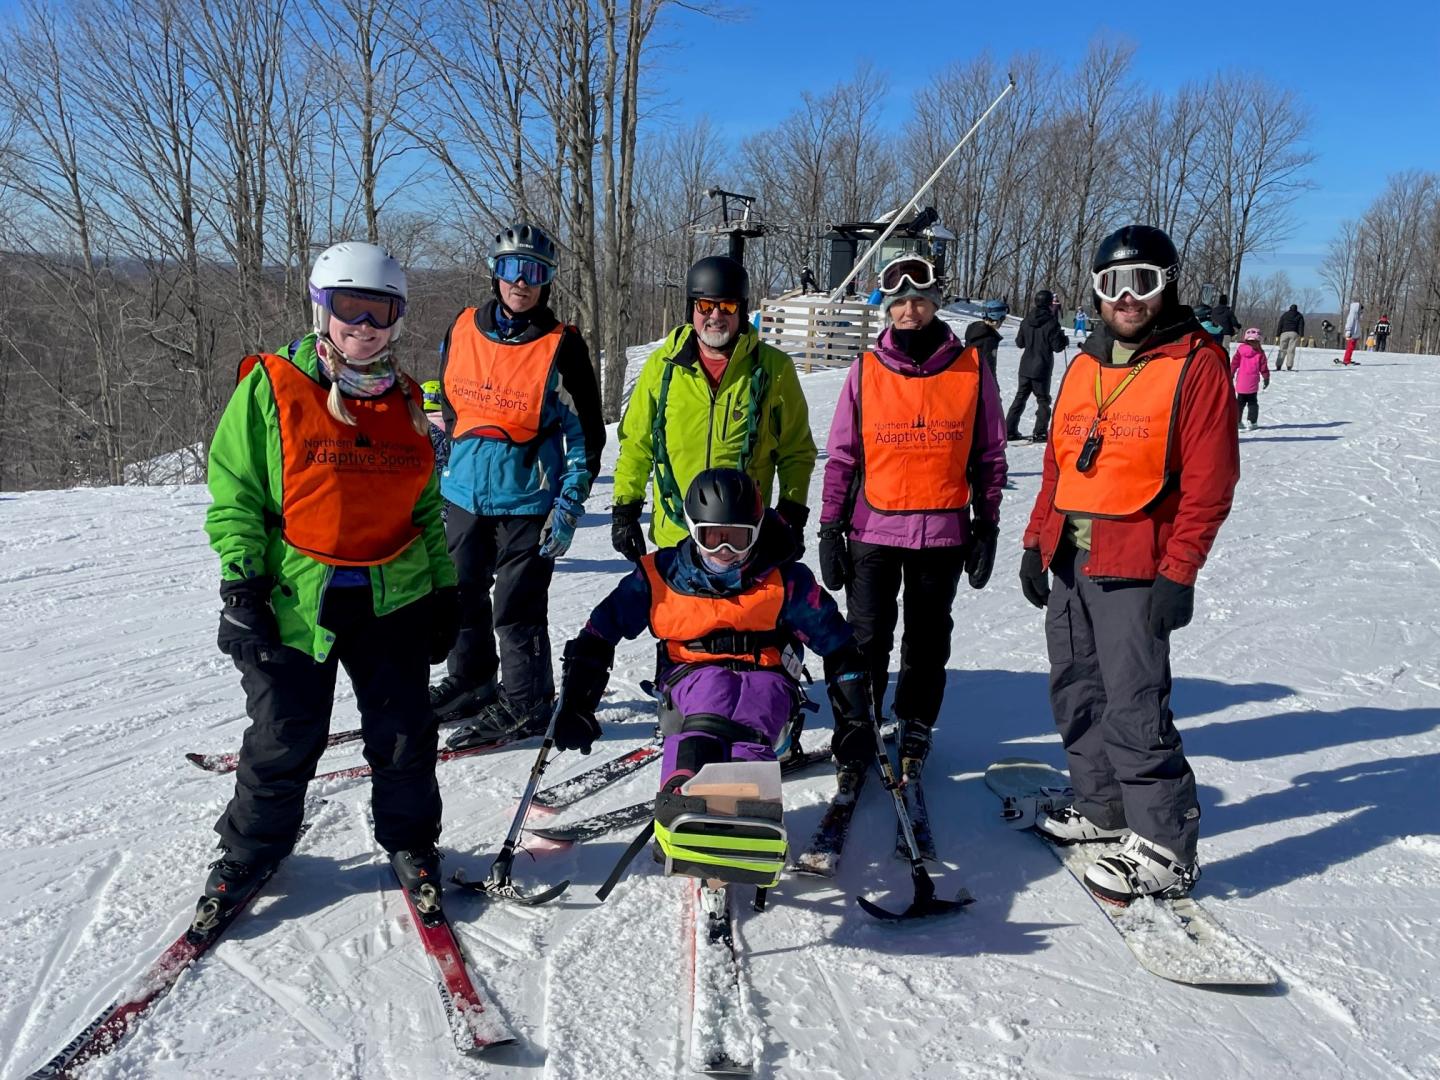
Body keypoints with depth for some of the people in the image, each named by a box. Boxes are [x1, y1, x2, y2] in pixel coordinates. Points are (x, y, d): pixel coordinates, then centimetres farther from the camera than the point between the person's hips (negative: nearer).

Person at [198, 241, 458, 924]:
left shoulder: (405, 400, 9)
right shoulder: (271, 388, -4)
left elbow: (427, 508, 15)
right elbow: (234, 495, -4)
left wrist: (444, 588, 13)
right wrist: (240, 586, -11)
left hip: (394, 598, 3)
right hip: (295, 600, -3)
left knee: (404, 737, 8)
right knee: (280, 745, 8)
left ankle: (409, 842, 31)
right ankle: (249, 852, 32)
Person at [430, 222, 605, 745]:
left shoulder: (561, 347, -9)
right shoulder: (462, 330, 4)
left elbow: (586, 432, -7)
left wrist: (570, 506, -12)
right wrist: (438, 474, 19)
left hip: (527, 497, -5)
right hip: (465, 491, 5)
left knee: (516, 607, -1)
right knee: (462, 596, 16)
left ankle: (524, 703, 16)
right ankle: (469, 683, 35)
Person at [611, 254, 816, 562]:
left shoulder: (772, 368, -1)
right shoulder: (663, 364, 2)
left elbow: (797, 450, 6)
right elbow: (635, 442, 9)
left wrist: (792, 514, -1)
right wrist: (625, 508, 6)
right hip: (673, 534, 2)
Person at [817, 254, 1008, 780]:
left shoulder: (972, 369, 0)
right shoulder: (866, 370, 1)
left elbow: (989, 456, 5)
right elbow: (842, 457, 3)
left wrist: (987, 528, 4)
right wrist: (830, 529, -1)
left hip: (943, 532, 1)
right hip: (874, 528, 0)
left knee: (928, 639, 13)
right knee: (867, 638, 2)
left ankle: (915, 729, 30)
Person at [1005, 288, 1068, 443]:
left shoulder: (1027, 320, 2)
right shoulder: (1052, 322, -14)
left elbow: (1019, 342, 10)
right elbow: (1057, 347, -13)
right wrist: (1064, 340, 7)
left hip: (1026, 367, 5)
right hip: (1042, 369, -5)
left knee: (1020, 397, 13)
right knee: (1043, 400, 7)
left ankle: (1009, 430, 10)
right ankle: (1039, 433, 3)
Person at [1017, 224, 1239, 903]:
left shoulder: (1196, 363, -5)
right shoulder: (1086, 365, 15)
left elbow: (1210, 480, -11)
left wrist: (1178, 572, -16)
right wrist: (1036, 542, 13)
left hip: (1137, 569, -7)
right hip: (1068, 562, 7)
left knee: (1132, 707, -7)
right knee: (1076, 693, 13)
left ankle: (1165, 849, 6)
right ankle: (1104, 807, 30)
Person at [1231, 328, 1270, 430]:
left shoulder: (1240, 349, -1)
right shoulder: (1259, 353, -5)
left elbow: (1234, 363, 3)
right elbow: (1263, 367, -1)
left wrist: (1231, 375, 14)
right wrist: (1266, 378, 12)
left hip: (1241, 382, 2)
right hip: (1253, 383, -2)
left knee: (1240, 402, 14)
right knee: (1252, 402, 8)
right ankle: (1253, 422, 3)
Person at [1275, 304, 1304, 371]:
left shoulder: (1284, 315, 15)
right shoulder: (1299, 316, 13)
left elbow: (1279, 325, 8)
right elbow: (1301, 326, 2)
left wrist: (1277, 335, 7)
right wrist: (1301, 336, -2)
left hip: (1284, 333, 1)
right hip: (1294, 334, -1)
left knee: (1282, 350, 2)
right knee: (1291, 350, -2)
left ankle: (1278, 366, -9)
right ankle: (1289, 367, -8)